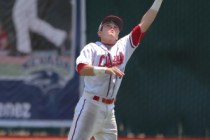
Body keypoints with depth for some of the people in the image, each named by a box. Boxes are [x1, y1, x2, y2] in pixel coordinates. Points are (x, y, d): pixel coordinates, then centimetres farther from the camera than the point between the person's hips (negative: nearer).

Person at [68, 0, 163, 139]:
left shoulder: (124, 46, 12)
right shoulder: (92, 48, -2)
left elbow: (144, 24, 9)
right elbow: (81, 68, -20)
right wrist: (106, 70, -33)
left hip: (109, 110, 7)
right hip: (90, 106, -7)